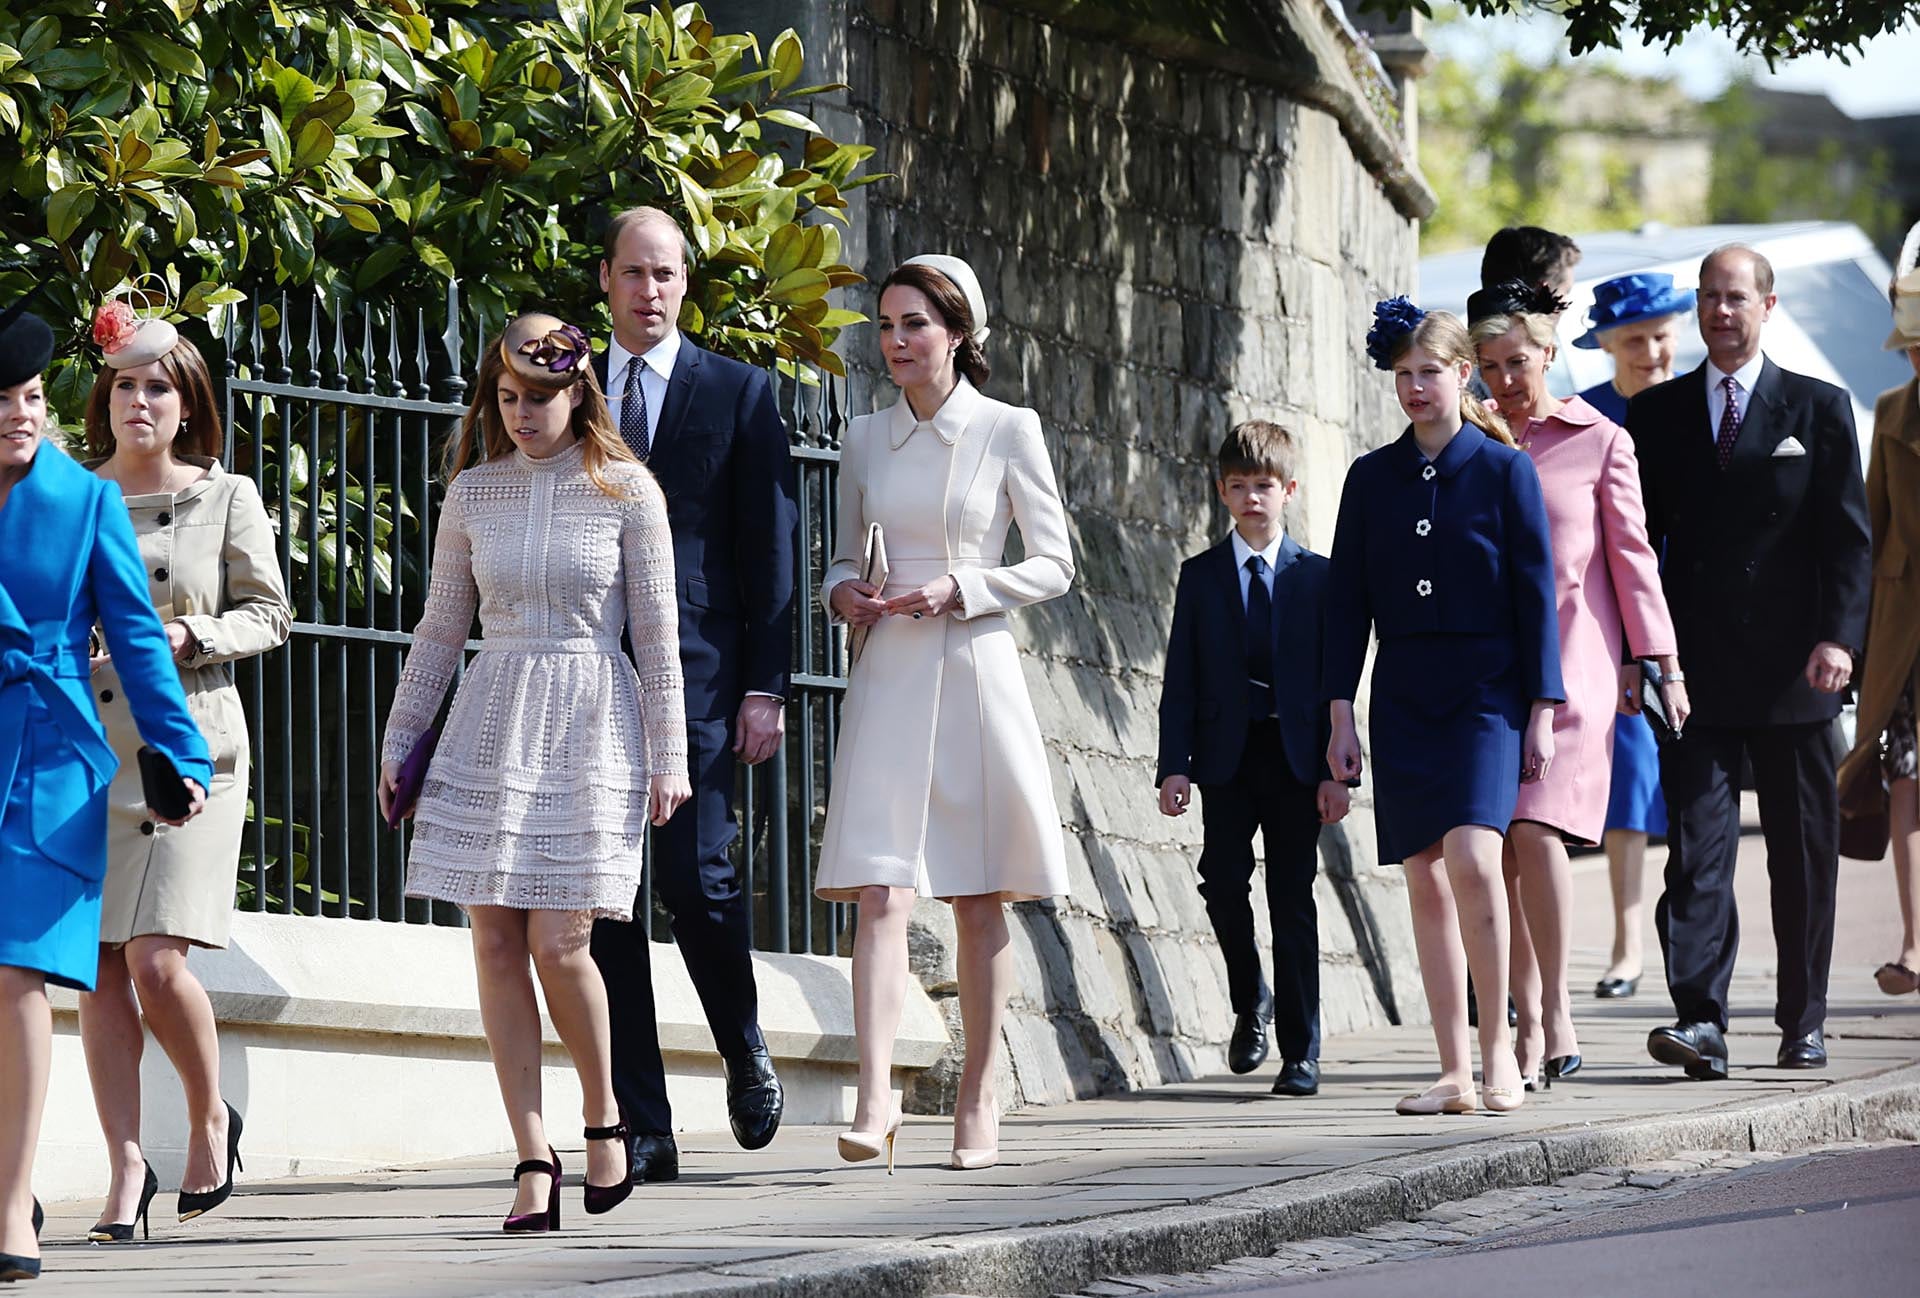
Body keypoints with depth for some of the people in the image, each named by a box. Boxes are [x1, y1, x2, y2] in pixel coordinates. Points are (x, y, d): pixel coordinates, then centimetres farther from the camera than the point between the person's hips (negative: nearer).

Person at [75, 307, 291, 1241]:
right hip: (82, 749, 3)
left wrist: (189, 635, -10)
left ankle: (210, 1118, 13)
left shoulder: (227, 498, 3)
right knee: (100, 969, -1)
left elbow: (268, 614, 6)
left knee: (157, 961, -12)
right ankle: (127, 1168, 4)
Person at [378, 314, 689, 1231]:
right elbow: (441, 629, 14)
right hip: (492, 728, 3)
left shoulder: (626, 492, -1)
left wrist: (668, 755, -2)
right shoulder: (473, 492, 7)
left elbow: (656, 633, 0)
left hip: (590, 728, -3)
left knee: (558, 942, -11)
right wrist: (398, 741, 12)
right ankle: (534, 1159, 0)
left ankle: (603, 1114, 15)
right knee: (495, 942, -3)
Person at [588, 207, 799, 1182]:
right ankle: (642, 1130, 2)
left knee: (695, 875, -12)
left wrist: (765, 687, -5)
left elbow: (770, 548, 3)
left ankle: (744, 1051, 16)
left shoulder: (737, 394, 6)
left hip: (696, 672, -3)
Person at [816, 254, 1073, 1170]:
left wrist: (959, 591, -12)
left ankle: (978, 1103, 11)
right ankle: (875, 1101, -20)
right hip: (889, 673, 2)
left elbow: (1054, 565, 1)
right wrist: (843, 592, -2)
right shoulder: (866, 439, 10)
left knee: (979, 899, 4)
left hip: (975, 671, -2)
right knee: (880, 889, -11)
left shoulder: (1007, 431, 0)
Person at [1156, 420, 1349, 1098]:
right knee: (1223, 879, -9)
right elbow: (1181, 680, 4)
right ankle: (1251, 1000, 18)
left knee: (1292, 900, -1)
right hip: (1226, 756, 1)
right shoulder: (1201, 576, 7)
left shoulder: (1315, 576, 5)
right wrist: (1175, 765, -5)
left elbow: (1334, 680, 3)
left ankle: (1301, 1053, 1)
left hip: (1295, 757, -1)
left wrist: (1334, 771, -3)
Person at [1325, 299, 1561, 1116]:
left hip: (1485, 695, -4)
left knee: (1472, 859, -20)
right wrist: (1340, 715, 5)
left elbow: (1535, 594, 0)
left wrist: (1541, 713, -4)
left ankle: (1498, 1048, -8)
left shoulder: (1504, 471, 0)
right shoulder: (1372, 479, 9)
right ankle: (1455, 1073, 4)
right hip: (1404, 700, 4)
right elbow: (1347, 598, 10)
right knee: (1425, 881, 2)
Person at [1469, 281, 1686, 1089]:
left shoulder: (1599, 442, 4)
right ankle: (1530, 1029, 5)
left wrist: (1662, 664, 4)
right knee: (1498, 848, -1)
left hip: (1569, 665, -3)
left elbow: (1631, 557, 6)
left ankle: (1557, 1017, -8)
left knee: (1536, 831, -17)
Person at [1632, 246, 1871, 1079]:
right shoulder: (1657, 415, 10)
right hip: (1696, 671, 1)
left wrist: (1839, 636, -12)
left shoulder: (1819, 410, 6)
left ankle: (1803, 1025, 15)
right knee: (1696, 844, -10)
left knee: (1804, 854, 6)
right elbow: (1641, 540, 10)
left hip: (1791, 672, 0)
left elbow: (1848, 536, 1)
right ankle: (1700, 1019, -17)